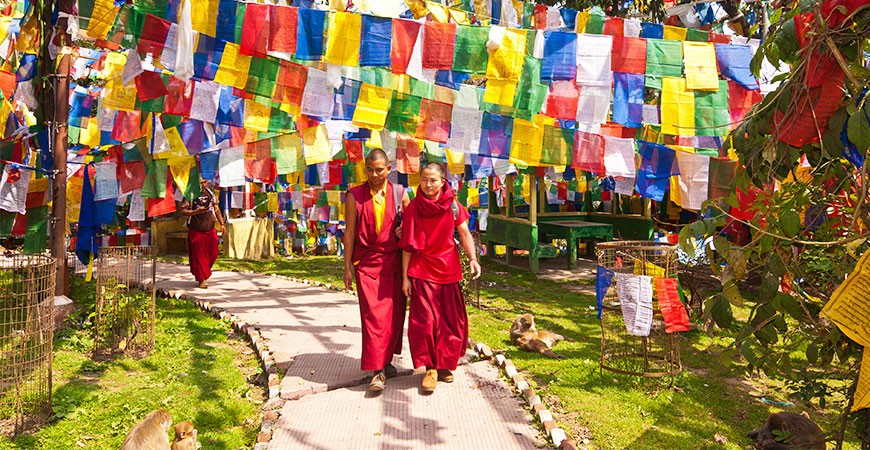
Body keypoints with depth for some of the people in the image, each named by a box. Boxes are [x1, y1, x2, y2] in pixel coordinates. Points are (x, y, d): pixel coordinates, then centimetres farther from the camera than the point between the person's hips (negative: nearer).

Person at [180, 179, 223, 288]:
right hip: (196, 231, -5)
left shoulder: (210, 194, 9)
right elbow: (183, 211, -10)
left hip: (210, 229, 5)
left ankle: (203, 273, 30)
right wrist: (197, 211, -24)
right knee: (199, 255, 0)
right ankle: (202, 279, 10)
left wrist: (222, 223, 12)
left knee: (213, 254, 7)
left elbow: (216, 209, 16)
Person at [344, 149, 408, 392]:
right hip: (366, 262, -2)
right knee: (373, 315, -8)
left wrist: (404, 230, -10)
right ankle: (377, 371, -5)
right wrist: (347, 267, 0)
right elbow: (349, 232, 2)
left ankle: (386, 359, 23)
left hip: (393, 261, 2)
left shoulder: (399, 193, 4)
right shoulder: (355, 196, 0)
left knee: (394, 313, 6)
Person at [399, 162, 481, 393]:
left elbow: (464, 233, 1)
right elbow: (408, 245, -3)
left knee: (451, 320, 8)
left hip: (448, 268, 2)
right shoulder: (413, 208, -5)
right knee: (425, 320, -5)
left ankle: (444, 364, 25)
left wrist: (473, 259, -15)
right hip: (422, 269, -2)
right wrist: (405, 277, -5)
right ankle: (430, 368, 9)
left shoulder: (452, 205, -2)